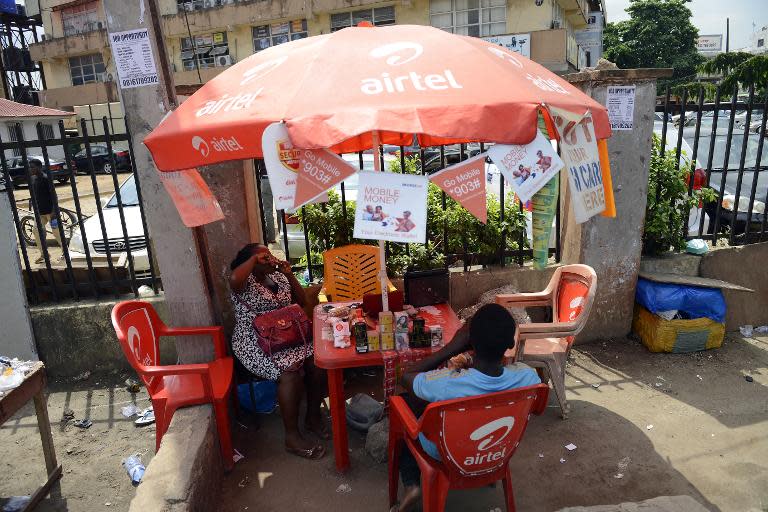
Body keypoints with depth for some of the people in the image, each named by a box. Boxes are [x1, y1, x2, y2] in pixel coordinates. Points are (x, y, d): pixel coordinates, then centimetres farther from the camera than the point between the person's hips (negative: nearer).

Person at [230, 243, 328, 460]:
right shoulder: (245, 282, -7)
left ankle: (313, 416, -1)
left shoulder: (278, 276, 14)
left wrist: (289, 274, 3)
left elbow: (301, 302, 13)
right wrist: (255, 258, -19)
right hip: (254, 343, -6)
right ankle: (292, 437, -18)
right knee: (290, 369, -32)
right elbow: (234, 279, -34)